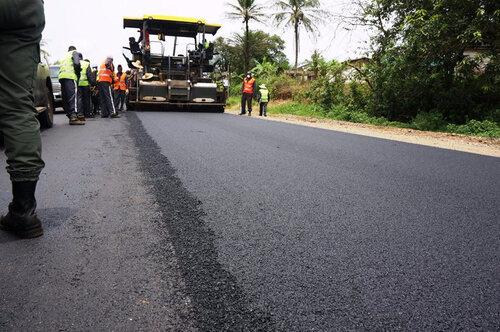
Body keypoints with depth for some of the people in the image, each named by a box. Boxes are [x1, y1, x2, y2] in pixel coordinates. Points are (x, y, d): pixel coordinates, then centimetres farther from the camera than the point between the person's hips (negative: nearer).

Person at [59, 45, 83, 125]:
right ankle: (73, 116, -31)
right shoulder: (74, 53, 13)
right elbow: (76, 64, -6)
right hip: (70, 76, -8)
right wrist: (78, 74, 3)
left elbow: (61, 67, 26)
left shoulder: (65, 56, 34)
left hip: (61, 76, 8)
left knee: (65, 98, 7)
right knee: (73, 96, -18)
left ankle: (69, 115, 7)